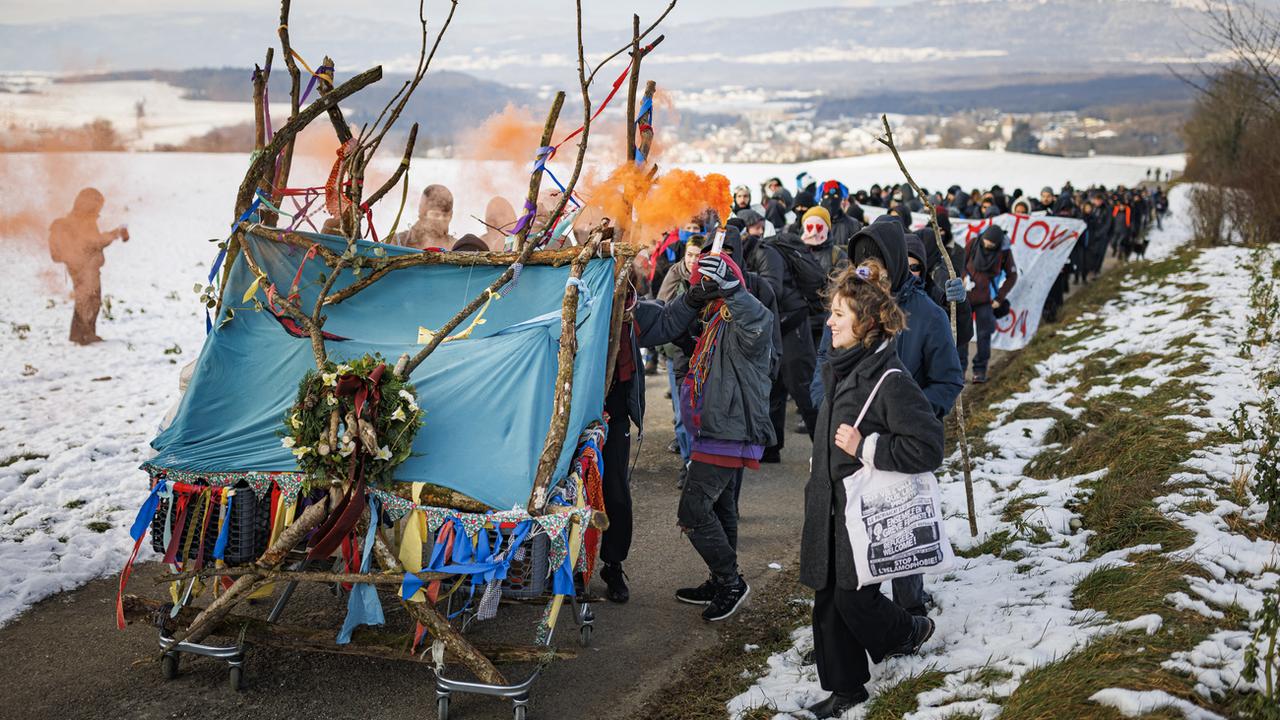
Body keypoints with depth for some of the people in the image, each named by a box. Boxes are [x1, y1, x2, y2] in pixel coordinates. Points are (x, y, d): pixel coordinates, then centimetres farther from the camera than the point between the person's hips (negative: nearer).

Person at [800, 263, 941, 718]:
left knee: (853, 597, 0)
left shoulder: (889, 380, -20)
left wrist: (865, 448, -23)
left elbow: (928, 448, -23)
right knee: (828, 599, 10)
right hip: (831, 506, 8)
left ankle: (908, 633, 31)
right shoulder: (843, 369, 8)